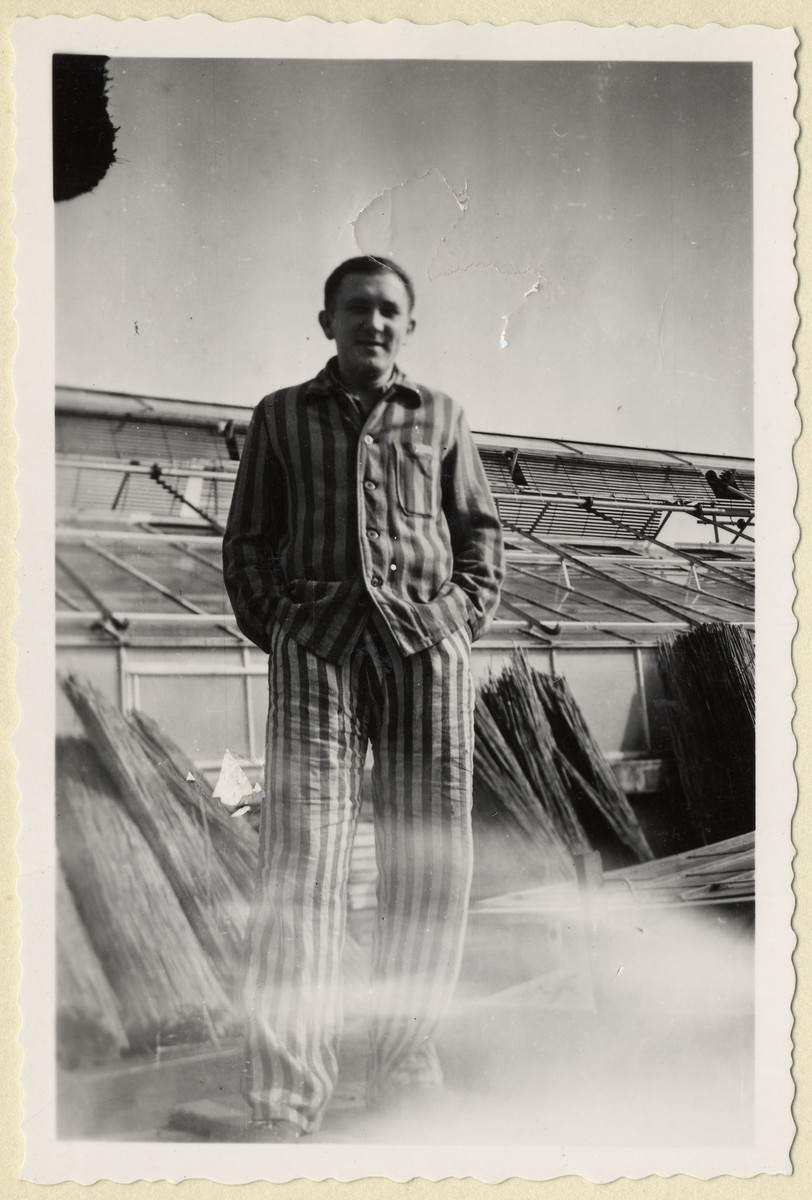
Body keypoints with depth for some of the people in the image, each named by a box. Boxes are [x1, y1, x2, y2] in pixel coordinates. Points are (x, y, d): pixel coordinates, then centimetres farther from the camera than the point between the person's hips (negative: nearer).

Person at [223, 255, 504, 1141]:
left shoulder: (439, 418, 19)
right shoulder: (281, 416, 17)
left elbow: (480, 528, 19)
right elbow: (247, 541, 16)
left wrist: (464, 621, 5)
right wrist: (274, 629, 2)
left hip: (428, 636, 2)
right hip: (318, 637, -2)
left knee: (429, 856, 0)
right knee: (301, 852, -12)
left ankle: (405, 1056, 13)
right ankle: (283, 1104, -12)